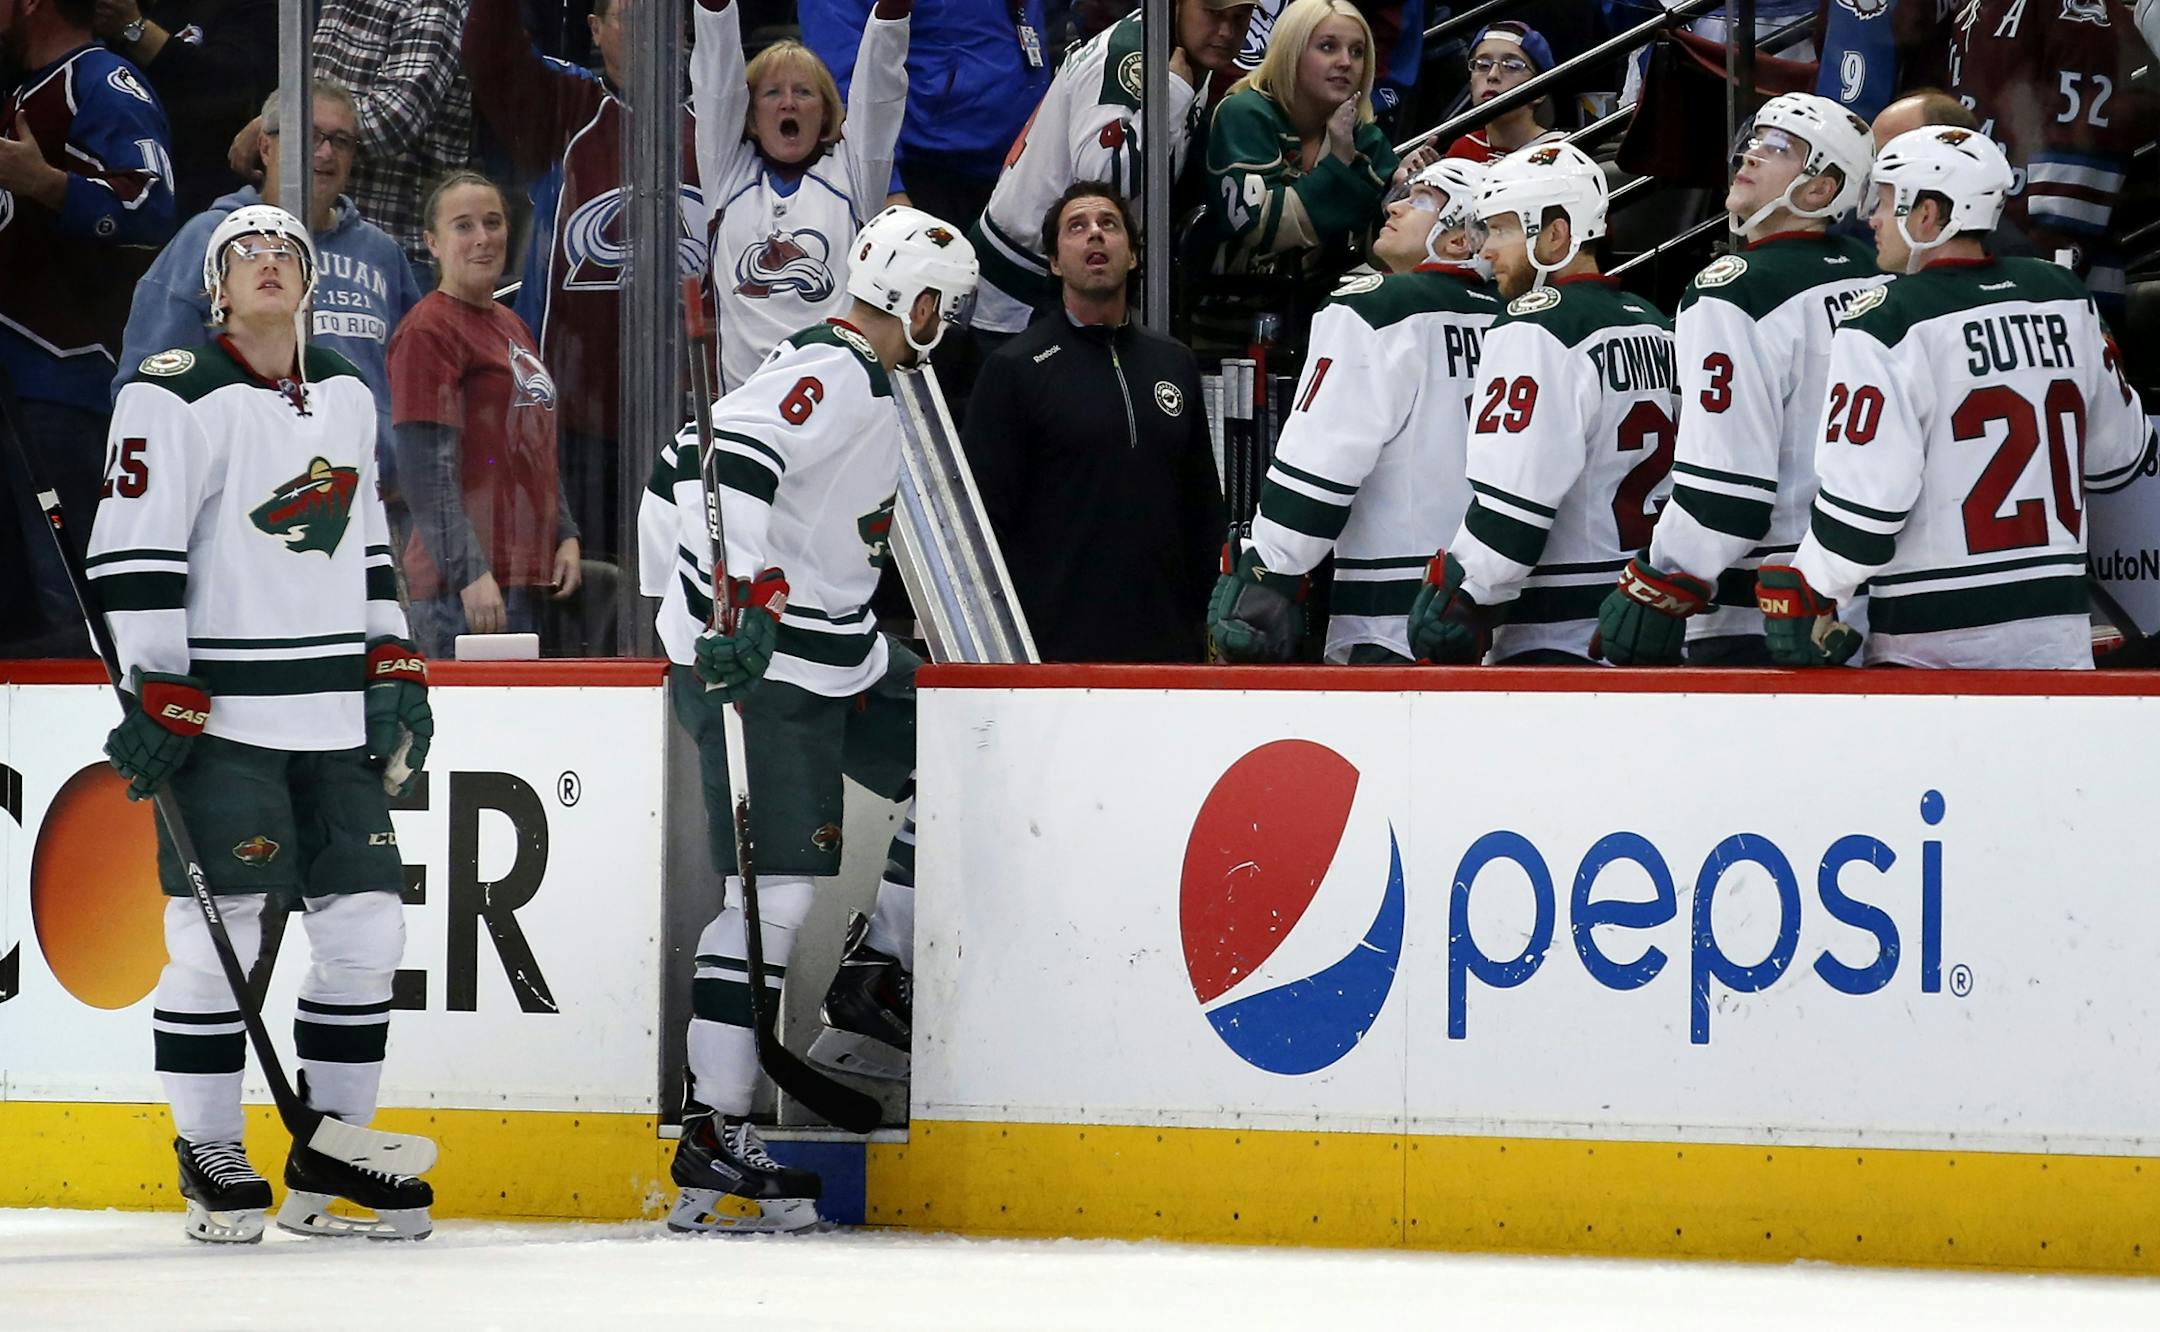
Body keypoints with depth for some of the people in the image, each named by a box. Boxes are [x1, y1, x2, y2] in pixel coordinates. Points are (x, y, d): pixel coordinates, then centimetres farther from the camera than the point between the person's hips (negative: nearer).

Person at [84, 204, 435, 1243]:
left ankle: (331, 1151, 13)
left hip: (335, 719, 7)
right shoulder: (176, 397, -8)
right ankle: (207, 1156, 4)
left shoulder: (347, 397, 14)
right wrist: (157, 699, -17)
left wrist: (394, 669, 16)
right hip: (220, 719, -7)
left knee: (365, 926, 4)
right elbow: (132, 555, -12)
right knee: (216, 936, -8)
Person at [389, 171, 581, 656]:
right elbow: (427, 470, -15)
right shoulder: (429, 331, -8)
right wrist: (470, 573, -21)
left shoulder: (512, 328, 20)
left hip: (525, 575, 9)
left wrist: (565, 537, 14)